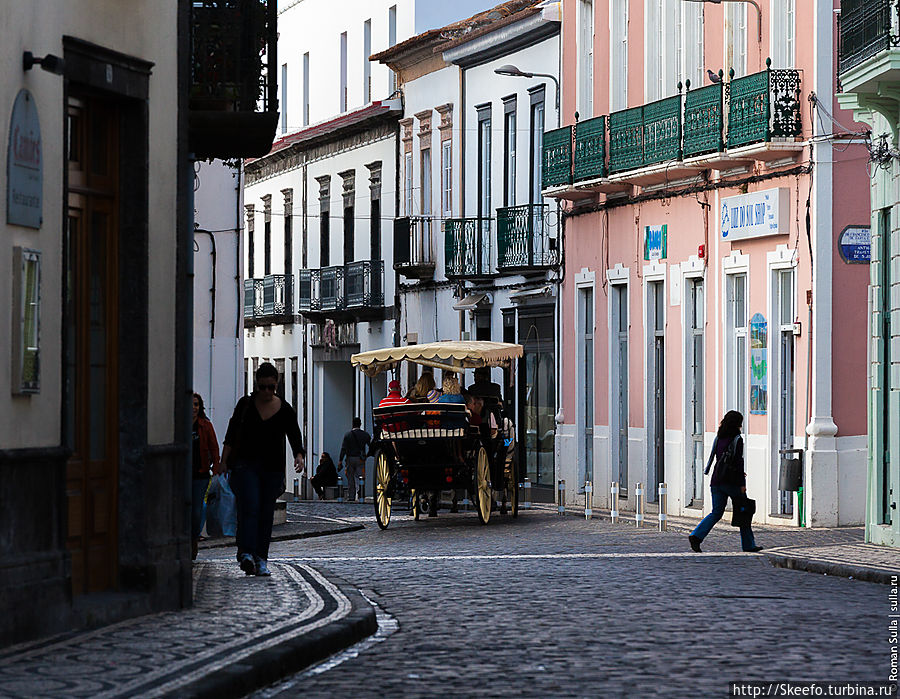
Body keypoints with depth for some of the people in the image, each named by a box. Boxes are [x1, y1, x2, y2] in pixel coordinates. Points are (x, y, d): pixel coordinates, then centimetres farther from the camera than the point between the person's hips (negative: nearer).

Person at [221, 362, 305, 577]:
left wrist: (299, 456, -23)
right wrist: (224, 462, -4)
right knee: (249, 507, -17)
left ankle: (261, 560, 9)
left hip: (272, 469, 2)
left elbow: (295, 436, -3)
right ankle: (246, 553, -27)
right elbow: (231, 436, 3)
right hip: (245, 464, -2)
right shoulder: (246, 404, 2)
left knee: (266, 513, 3)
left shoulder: (285, 410, 3)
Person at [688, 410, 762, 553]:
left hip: (717, 480, 5)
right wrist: (742, 483, -13)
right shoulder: (737, 439, -9)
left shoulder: (718, 438, 10)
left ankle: (696, 535, -11)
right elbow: (739, 461, -14)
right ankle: (748, 545, 15)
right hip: (732, 482, -5)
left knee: (716, 513, 8)